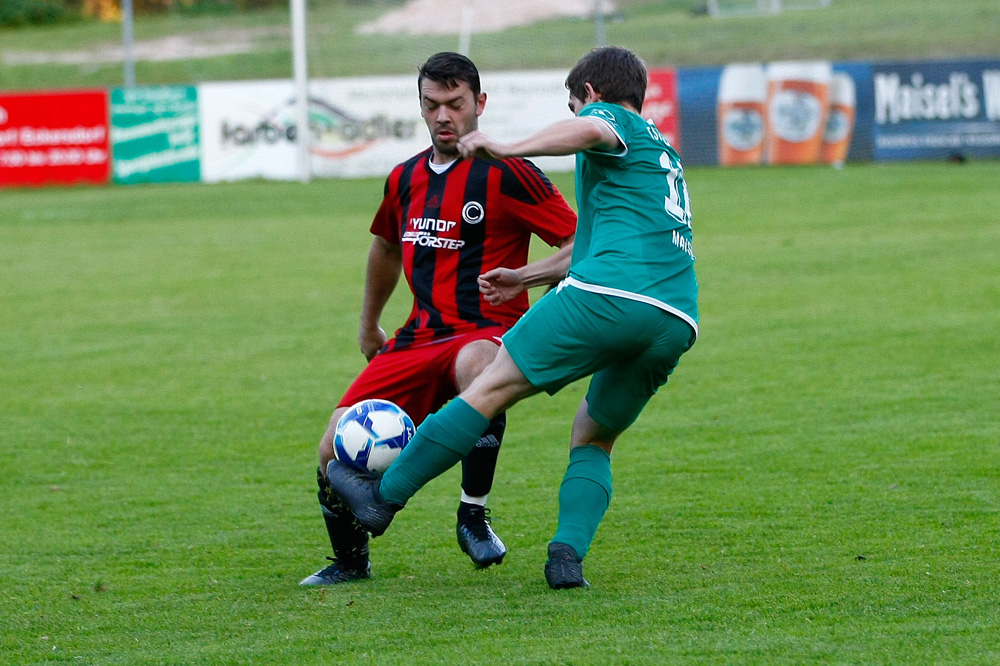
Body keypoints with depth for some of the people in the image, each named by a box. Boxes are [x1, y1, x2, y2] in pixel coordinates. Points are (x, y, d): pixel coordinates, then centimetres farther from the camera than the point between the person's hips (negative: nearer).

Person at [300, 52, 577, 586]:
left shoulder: (505, 173, -8)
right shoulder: (405, 179, 12)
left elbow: (584, 245, -9)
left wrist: (524, 276, -25)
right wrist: (368, 326, 41)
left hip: (488, 334, -6)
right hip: (420, 338, 6)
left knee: (473, 364, -43)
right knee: (336, 450, -9)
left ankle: (474, 517, -26)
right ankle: (350, 561, 20)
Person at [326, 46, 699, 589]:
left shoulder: (607, 115, 11)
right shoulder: (663, 153, 37)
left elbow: (587, 131, -17)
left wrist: (508, 149, -23)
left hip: (606, 297, -8)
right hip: (676, 324, 8)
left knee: (493, 387, 1)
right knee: (593, 438, 20)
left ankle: (384, 495, 6)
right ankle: (568, 554, -3)